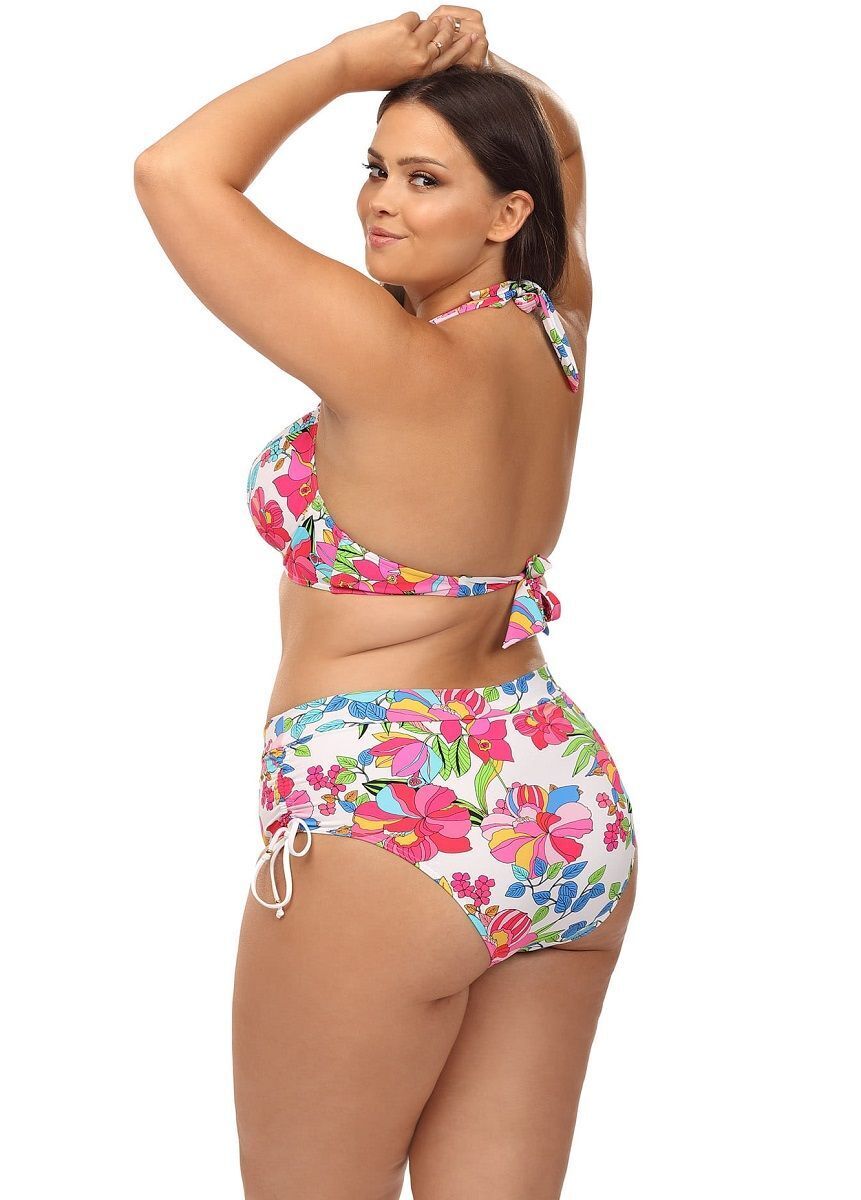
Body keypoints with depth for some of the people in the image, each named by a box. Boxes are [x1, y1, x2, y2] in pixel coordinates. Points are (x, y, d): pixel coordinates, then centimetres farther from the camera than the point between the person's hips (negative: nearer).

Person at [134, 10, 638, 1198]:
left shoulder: (406, 366, -19)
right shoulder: (551, 331, 2)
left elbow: (178, 174, -21)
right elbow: (559, 151, 23)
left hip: (387, 828, -8)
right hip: (566, 816, 8)